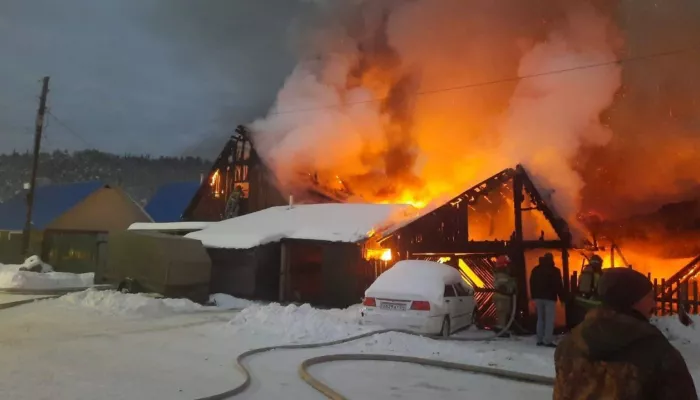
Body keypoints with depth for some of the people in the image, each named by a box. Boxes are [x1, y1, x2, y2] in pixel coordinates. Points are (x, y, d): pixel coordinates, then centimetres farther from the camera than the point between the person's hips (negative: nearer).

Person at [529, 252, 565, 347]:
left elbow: (532, 283, 13)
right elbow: (559, 285, -9)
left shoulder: (536, 269, 10)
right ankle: (548, 341, -9)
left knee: (540, 319, 11)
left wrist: (533, 296, 18)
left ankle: (540, 340, 11)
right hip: (550, 297, -5)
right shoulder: (555, 270, -7)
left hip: (538, 297, 6)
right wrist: (562, 298, -3)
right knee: (549, 320, -5)